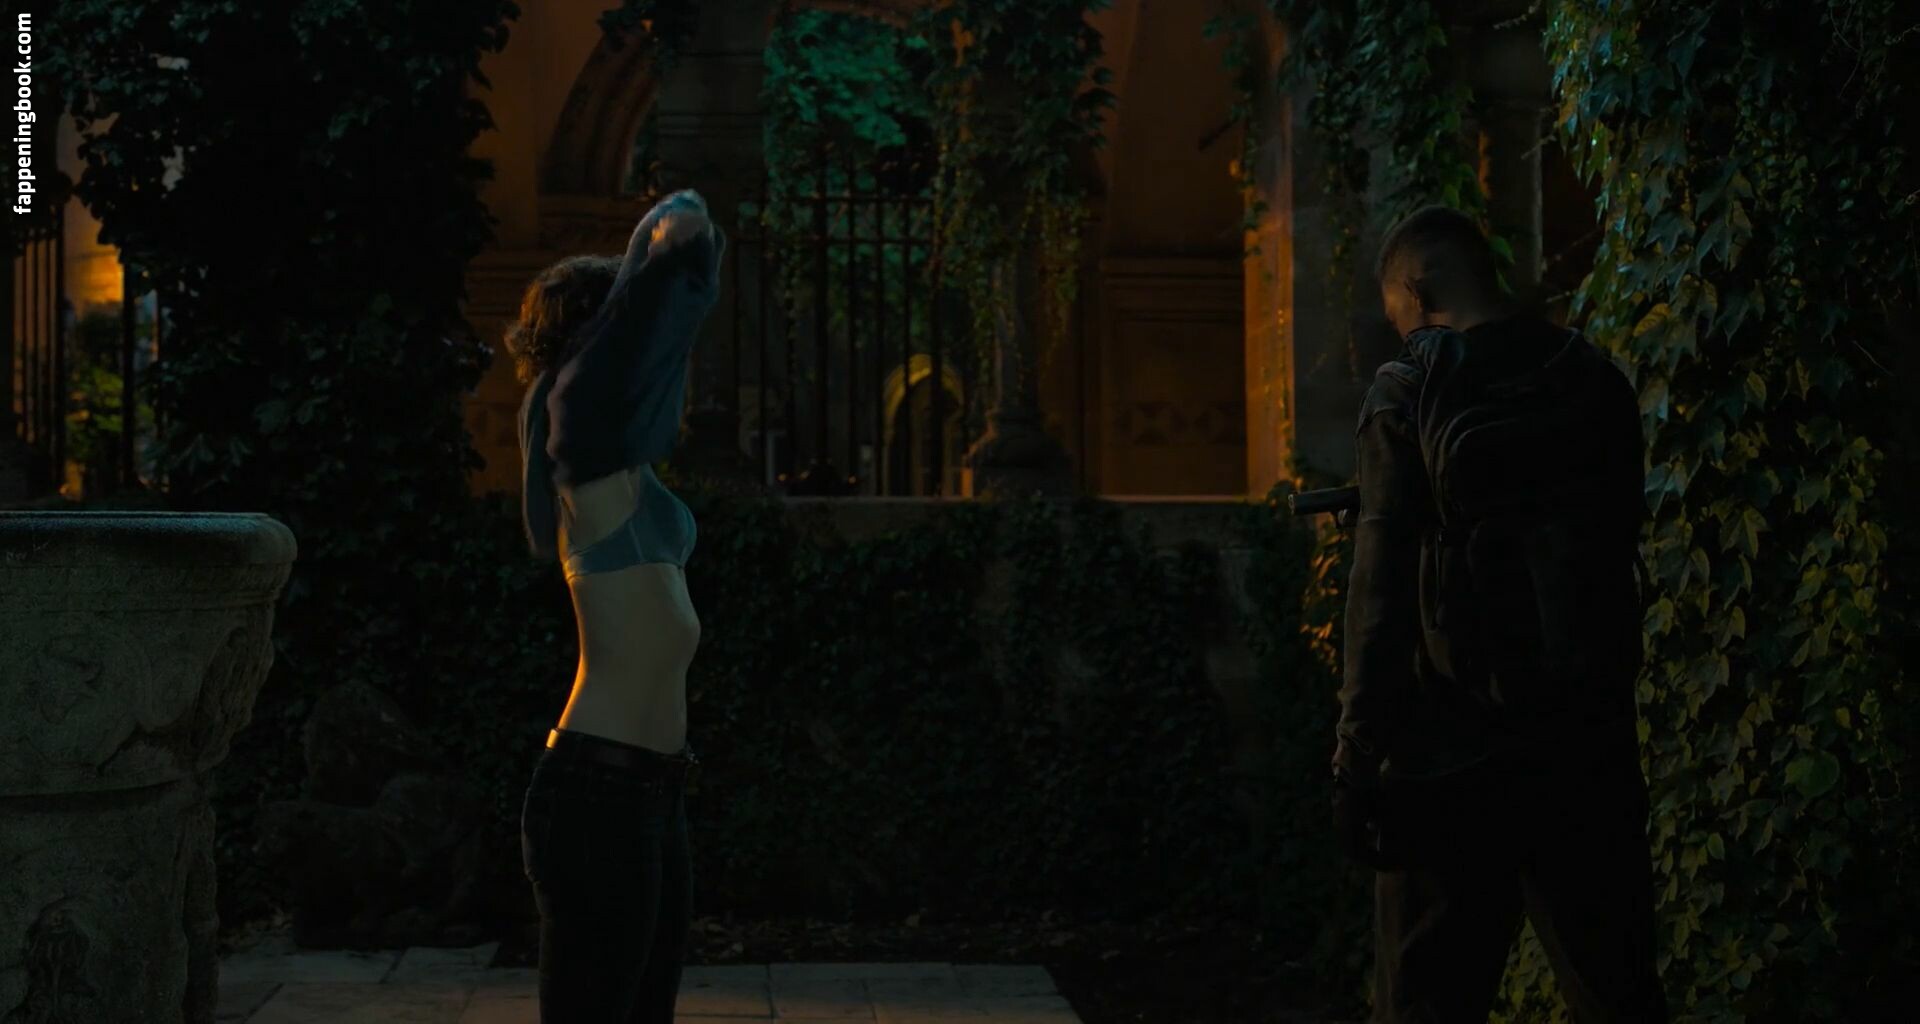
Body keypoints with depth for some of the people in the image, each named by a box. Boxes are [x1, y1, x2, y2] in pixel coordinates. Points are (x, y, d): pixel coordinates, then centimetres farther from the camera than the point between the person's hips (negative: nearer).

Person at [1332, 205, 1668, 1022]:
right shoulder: (1598, 384, 6)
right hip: (1589, 740, 4)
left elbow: (1384, 594, -11)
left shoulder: (1410, 393, -7)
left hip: (1455, 751, -4)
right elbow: (1615, 564, 12)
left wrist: (1359, 759, -8)